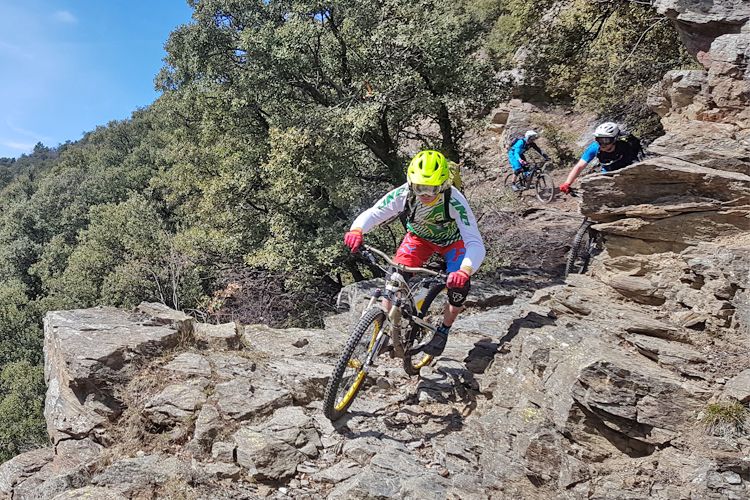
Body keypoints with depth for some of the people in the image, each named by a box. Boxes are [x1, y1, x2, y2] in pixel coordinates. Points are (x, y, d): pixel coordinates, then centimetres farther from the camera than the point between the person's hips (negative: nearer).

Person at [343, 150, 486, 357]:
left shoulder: (455, 202, -38)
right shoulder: (403, 194, -32)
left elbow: (476, 245, -43)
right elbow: (372, 213, -30)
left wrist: (464, 271, -63)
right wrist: (356, 231, -53)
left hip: (453, 241, -1)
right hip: (419, 236, 2)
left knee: (460, 284, -22)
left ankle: (443, 330, 5)